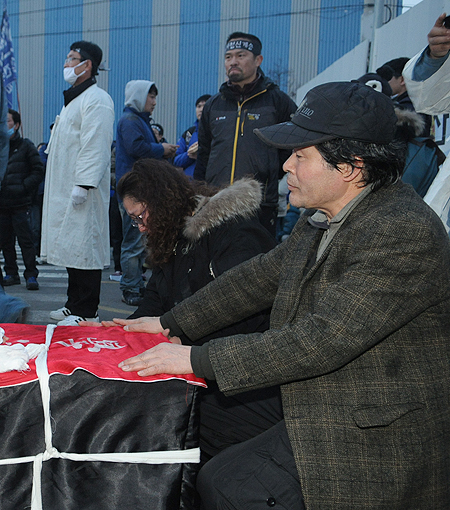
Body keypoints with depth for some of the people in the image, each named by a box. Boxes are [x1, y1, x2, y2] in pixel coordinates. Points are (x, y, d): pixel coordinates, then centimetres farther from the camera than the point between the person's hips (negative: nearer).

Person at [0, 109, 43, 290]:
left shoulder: (26, 146, 2)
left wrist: (23, 186, -10)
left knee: (25, 239, -6)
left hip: (20, 203, -5)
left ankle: (31, 275, -2)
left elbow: (38, 171, 0)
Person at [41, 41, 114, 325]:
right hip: (64, 191, 10)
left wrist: (83, 184, -24)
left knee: (84, 249, -7)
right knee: (70, 248, 12)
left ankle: (86, 313, -1)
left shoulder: (97, 100, -10)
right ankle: (74, 306, 21)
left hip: (83, 192, -10)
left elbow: (95, 146, -19)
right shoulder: (73, 98, 23)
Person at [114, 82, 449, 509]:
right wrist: (171, 324, 14)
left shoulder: (404, 234, -26)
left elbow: (322, 339, -30)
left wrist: (197, 359, -24)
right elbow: (261, 276, 15)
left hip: (379, 452, -8)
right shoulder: (322, 218, 4)